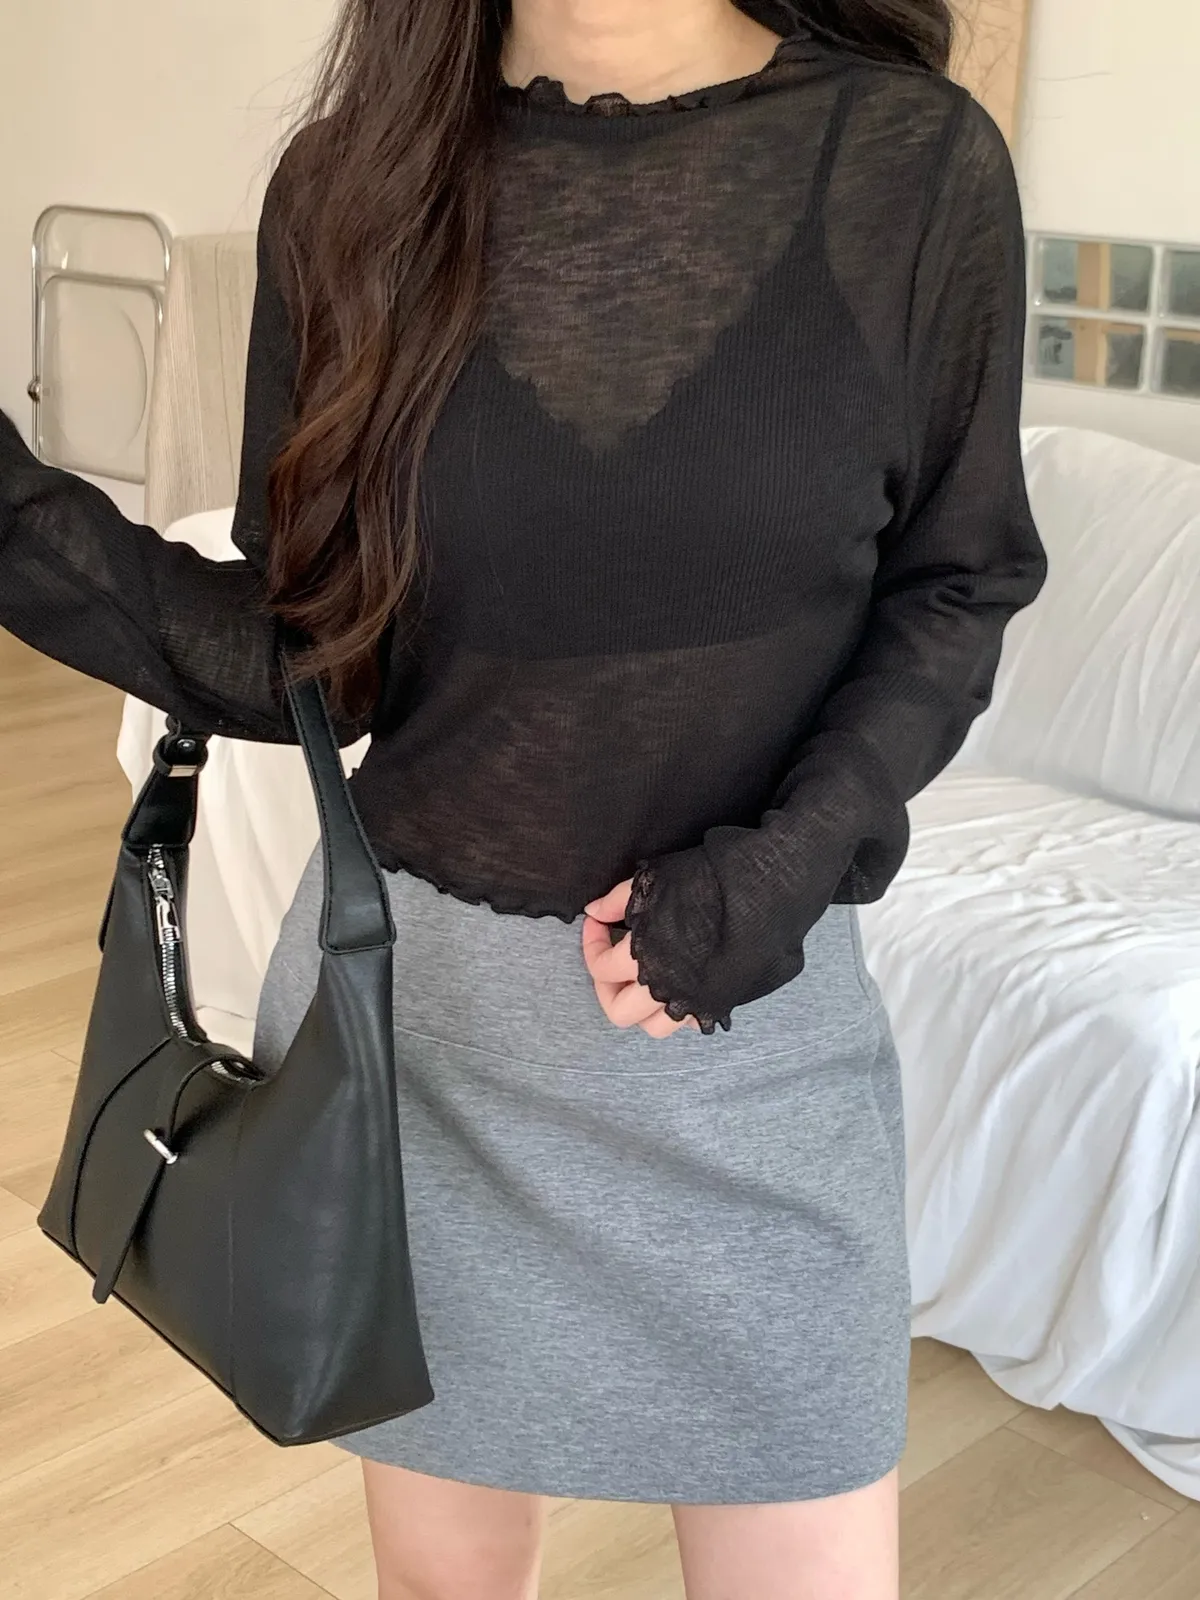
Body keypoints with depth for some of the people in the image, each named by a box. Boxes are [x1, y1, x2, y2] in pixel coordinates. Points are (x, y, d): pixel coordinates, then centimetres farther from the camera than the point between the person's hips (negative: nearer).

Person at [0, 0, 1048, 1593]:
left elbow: (951, 590, 0)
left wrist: (795, 856, -14)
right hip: (413, 988, 1)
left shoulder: (915, 160, -9)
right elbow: (304, 657, -3)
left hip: (754, 1007, -1)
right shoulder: (355, 183, -4)